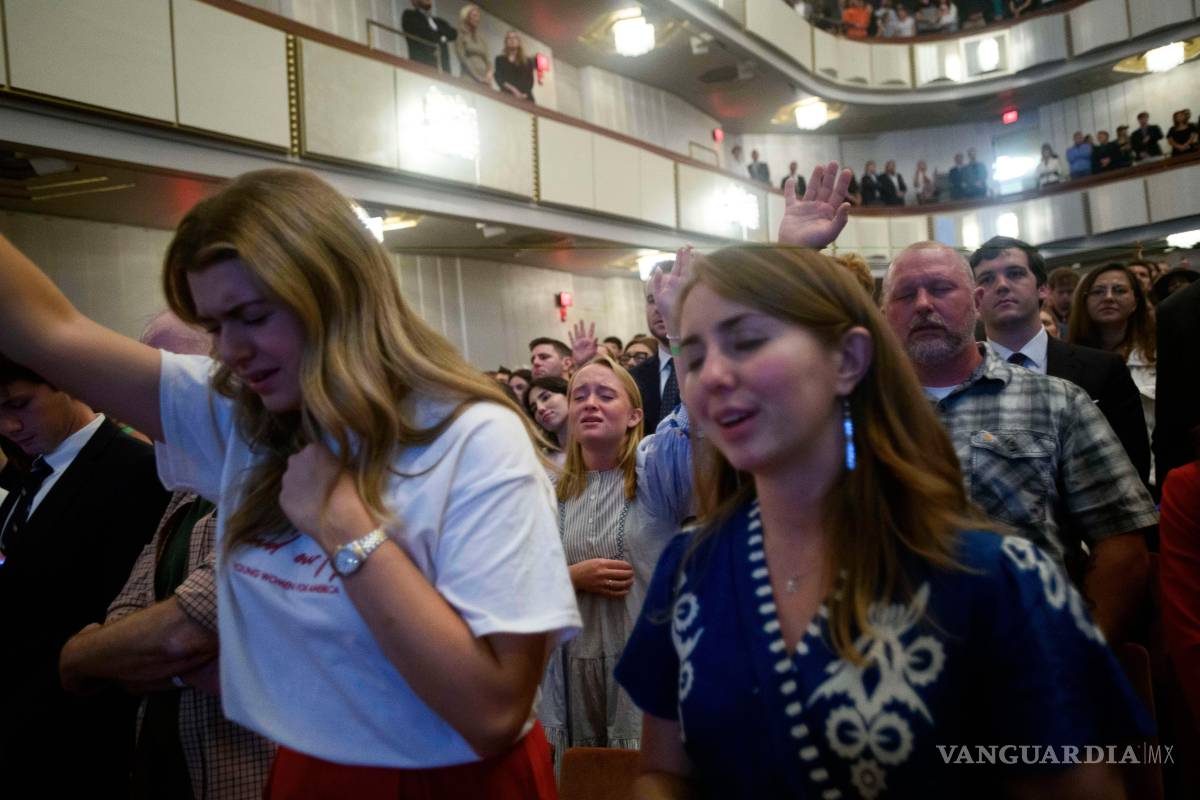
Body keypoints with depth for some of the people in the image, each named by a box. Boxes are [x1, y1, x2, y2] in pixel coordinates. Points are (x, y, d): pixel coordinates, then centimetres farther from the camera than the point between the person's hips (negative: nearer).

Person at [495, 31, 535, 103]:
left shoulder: (528, 61, 18)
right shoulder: (500, 59, 16)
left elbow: (530, 82, 7)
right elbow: (499, 78, 4)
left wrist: (524, 95, -12)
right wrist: (513, 90, -12)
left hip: (526, 99, 1)